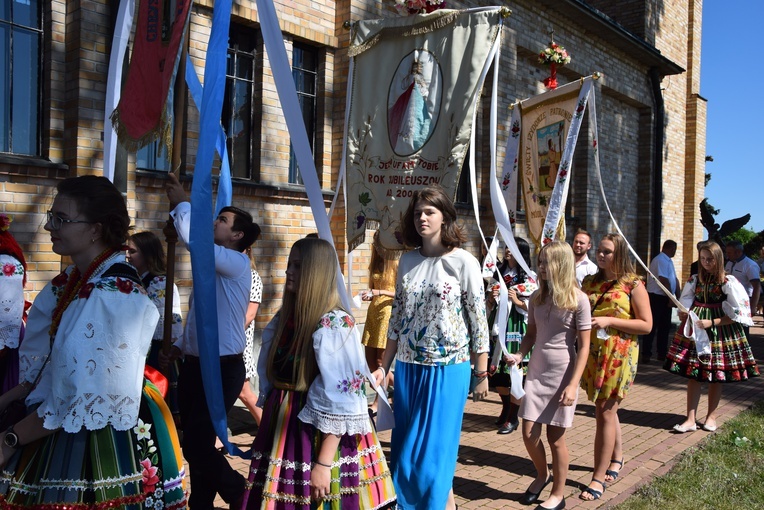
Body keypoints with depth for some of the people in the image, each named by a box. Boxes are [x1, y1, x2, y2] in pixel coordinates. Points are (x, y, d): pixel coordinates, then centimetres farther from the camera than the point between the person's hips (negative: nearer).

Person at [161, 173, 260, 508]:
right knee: (195, 443, 14)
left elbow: (193, 239, -27)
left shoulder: (237, 263, -12)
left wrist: (181, 203, -13)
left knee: (197, 444, -6)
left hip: (222, 369, -9)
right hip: (194, 366, 9)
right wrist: (178, 349, 12)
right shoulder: (210, 266, 15)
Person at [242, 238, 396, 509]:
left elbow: (340, 401, -18)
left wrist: (324, 463, -18)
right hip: (283, 426, 7)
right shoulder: (285, 316, 6)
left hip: (318, 434, -7)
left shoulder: (334, 326, -16)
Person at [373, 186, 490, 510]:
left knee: (435, 450, 3)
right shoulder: (407, 261, 6)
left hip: (447, 370, -4)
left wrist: (482, 374, -6)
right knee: (405, 451, 11)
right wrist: (384, 367, 10)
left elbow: (478, 320, -6)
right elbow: (397, 317, 11)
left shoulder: (464, 262, -8)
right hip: (408, 368, 5)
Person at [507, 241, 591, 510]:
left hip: (562, 376, -4)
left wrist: (573, 384, -15)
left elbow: (584, 346, -10)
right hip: (536, 373, 5)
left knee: (556, 437, 5)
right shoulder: (536, 297, 3)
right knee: (529, 434, 5)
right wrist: (519, 355, -7)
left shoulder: (578, 299, -11)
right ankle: (542, 475, 34)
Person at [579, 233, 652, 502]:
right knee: (606, 409, 15)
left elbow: (646, 325, -8)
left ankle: (598, 478, 1)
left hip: (619, 355, -5)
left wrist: (609, 321, -17)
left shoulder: (633, 285, -5)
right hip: (592, 352, 5)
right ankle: (617, 457, 36)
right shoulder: (590, 283, 10)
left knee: (605, 412, -6)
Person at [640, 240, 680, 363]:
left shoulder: (668, 261, 14)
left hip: (665, 298, 10)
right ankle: (646, 354, 2)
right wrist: (671, 298, -19)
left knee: (664, 326, 13)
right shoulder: (661, 260, -15)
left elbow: (674, 279, 14)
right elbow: (663, 280, -21)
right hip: (657, 297, -10)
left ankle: (662, 353, 21)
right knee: (652, 326, -4)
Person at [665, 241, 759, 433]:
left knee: (716, 377, 8)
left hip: (720, 333, -3)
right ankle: (690, 419, 7)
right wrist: (685, 318, -9)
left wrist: (711, 323, -16)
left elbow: (736, 314, -9)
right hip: (694, 331, 3)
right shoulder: (695, 280, 5)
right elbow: (684, 307, 12)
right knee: (693, 375, 2)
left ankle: (711, 416, 25)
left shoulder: (729, 282, -8)